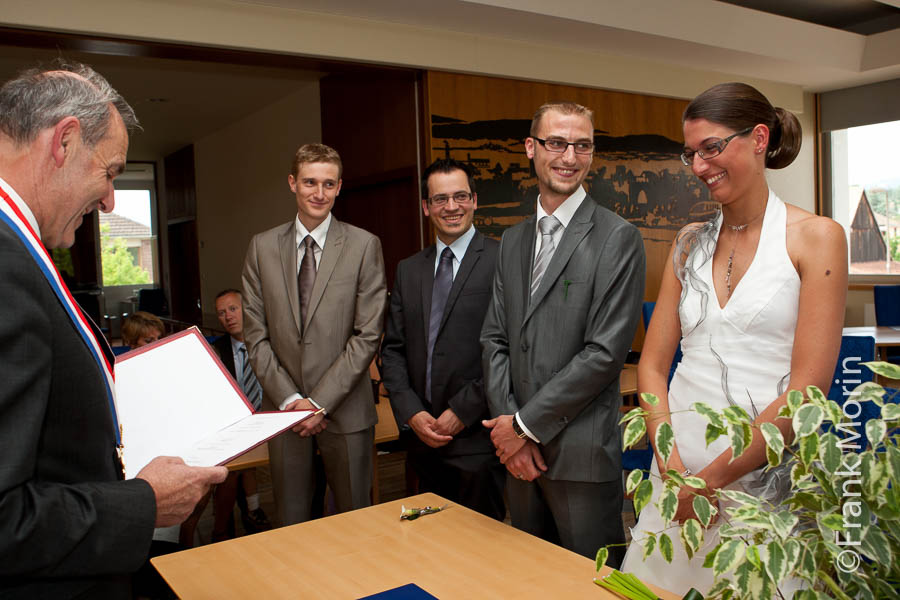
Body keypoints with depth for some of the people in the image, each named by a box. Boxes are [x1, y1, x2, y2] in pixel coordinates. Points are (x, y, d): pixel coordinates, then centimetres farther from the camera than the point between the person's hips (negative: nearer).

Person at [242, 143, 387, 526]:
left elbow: (368, 334, -7)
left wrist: (320, 401, -11)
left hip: (345, 409, -2)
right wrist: (288, 399, -6)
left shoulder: (363, 245, -3)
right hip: (283, 409, 2)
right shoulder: (262, 246, 5)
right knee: (291, 523, 13)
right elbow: (255, 334, 3)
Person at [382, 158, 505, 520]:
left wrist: (464, 411, -13)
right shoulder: (408, 270, 11)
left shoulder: (501, 262, -8)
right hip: (423, 439, 5)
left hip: (477, 439, -5)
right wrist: (411, 413, -3)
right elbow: (393, 349, 10)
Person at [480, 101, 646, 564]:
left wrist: (526, 423, -13)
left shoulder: (617, 238, -9)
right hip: (521, 454, 6)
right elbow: (495, 338, 7)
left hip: (581, 454, -6)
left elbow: (605, 352, -16)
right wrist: (507, 424, -6)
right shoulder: (513, 240, 10)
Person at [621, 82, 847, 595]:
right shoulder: (691, 243, 8)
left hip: (766, 473, -4)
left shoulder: (815, 236, -5)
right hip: (681, 464, 4)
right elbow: (652, 366, 5)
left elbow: (807, 388, -11)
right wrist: (673, 468, -8)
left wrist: (715, 476, -12)